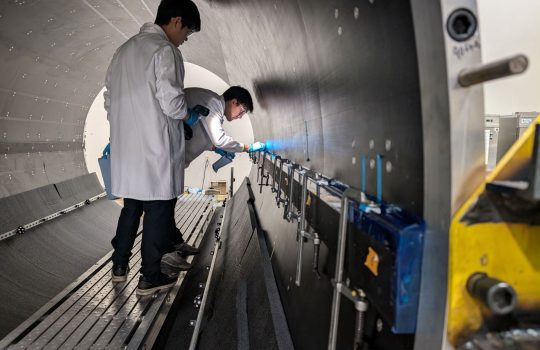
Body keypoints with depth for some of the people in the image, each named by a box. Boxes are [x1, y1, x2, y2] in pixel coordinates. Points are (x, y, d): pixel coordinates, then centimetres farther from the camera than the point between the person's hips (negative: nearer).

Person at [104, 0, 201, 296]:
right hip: (155, 148, -8)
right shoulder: (165, 50, -11)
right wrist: (186, 114, 1)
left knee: (131, 206, 20)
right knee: (158, 211, 4)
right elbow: (171, 102, -19)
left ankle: (119, 265, 30)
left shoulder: (124, 50, 14)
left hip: (126, 147, 8)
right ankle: (150, 276, 13)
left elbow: (110, 99, 15)